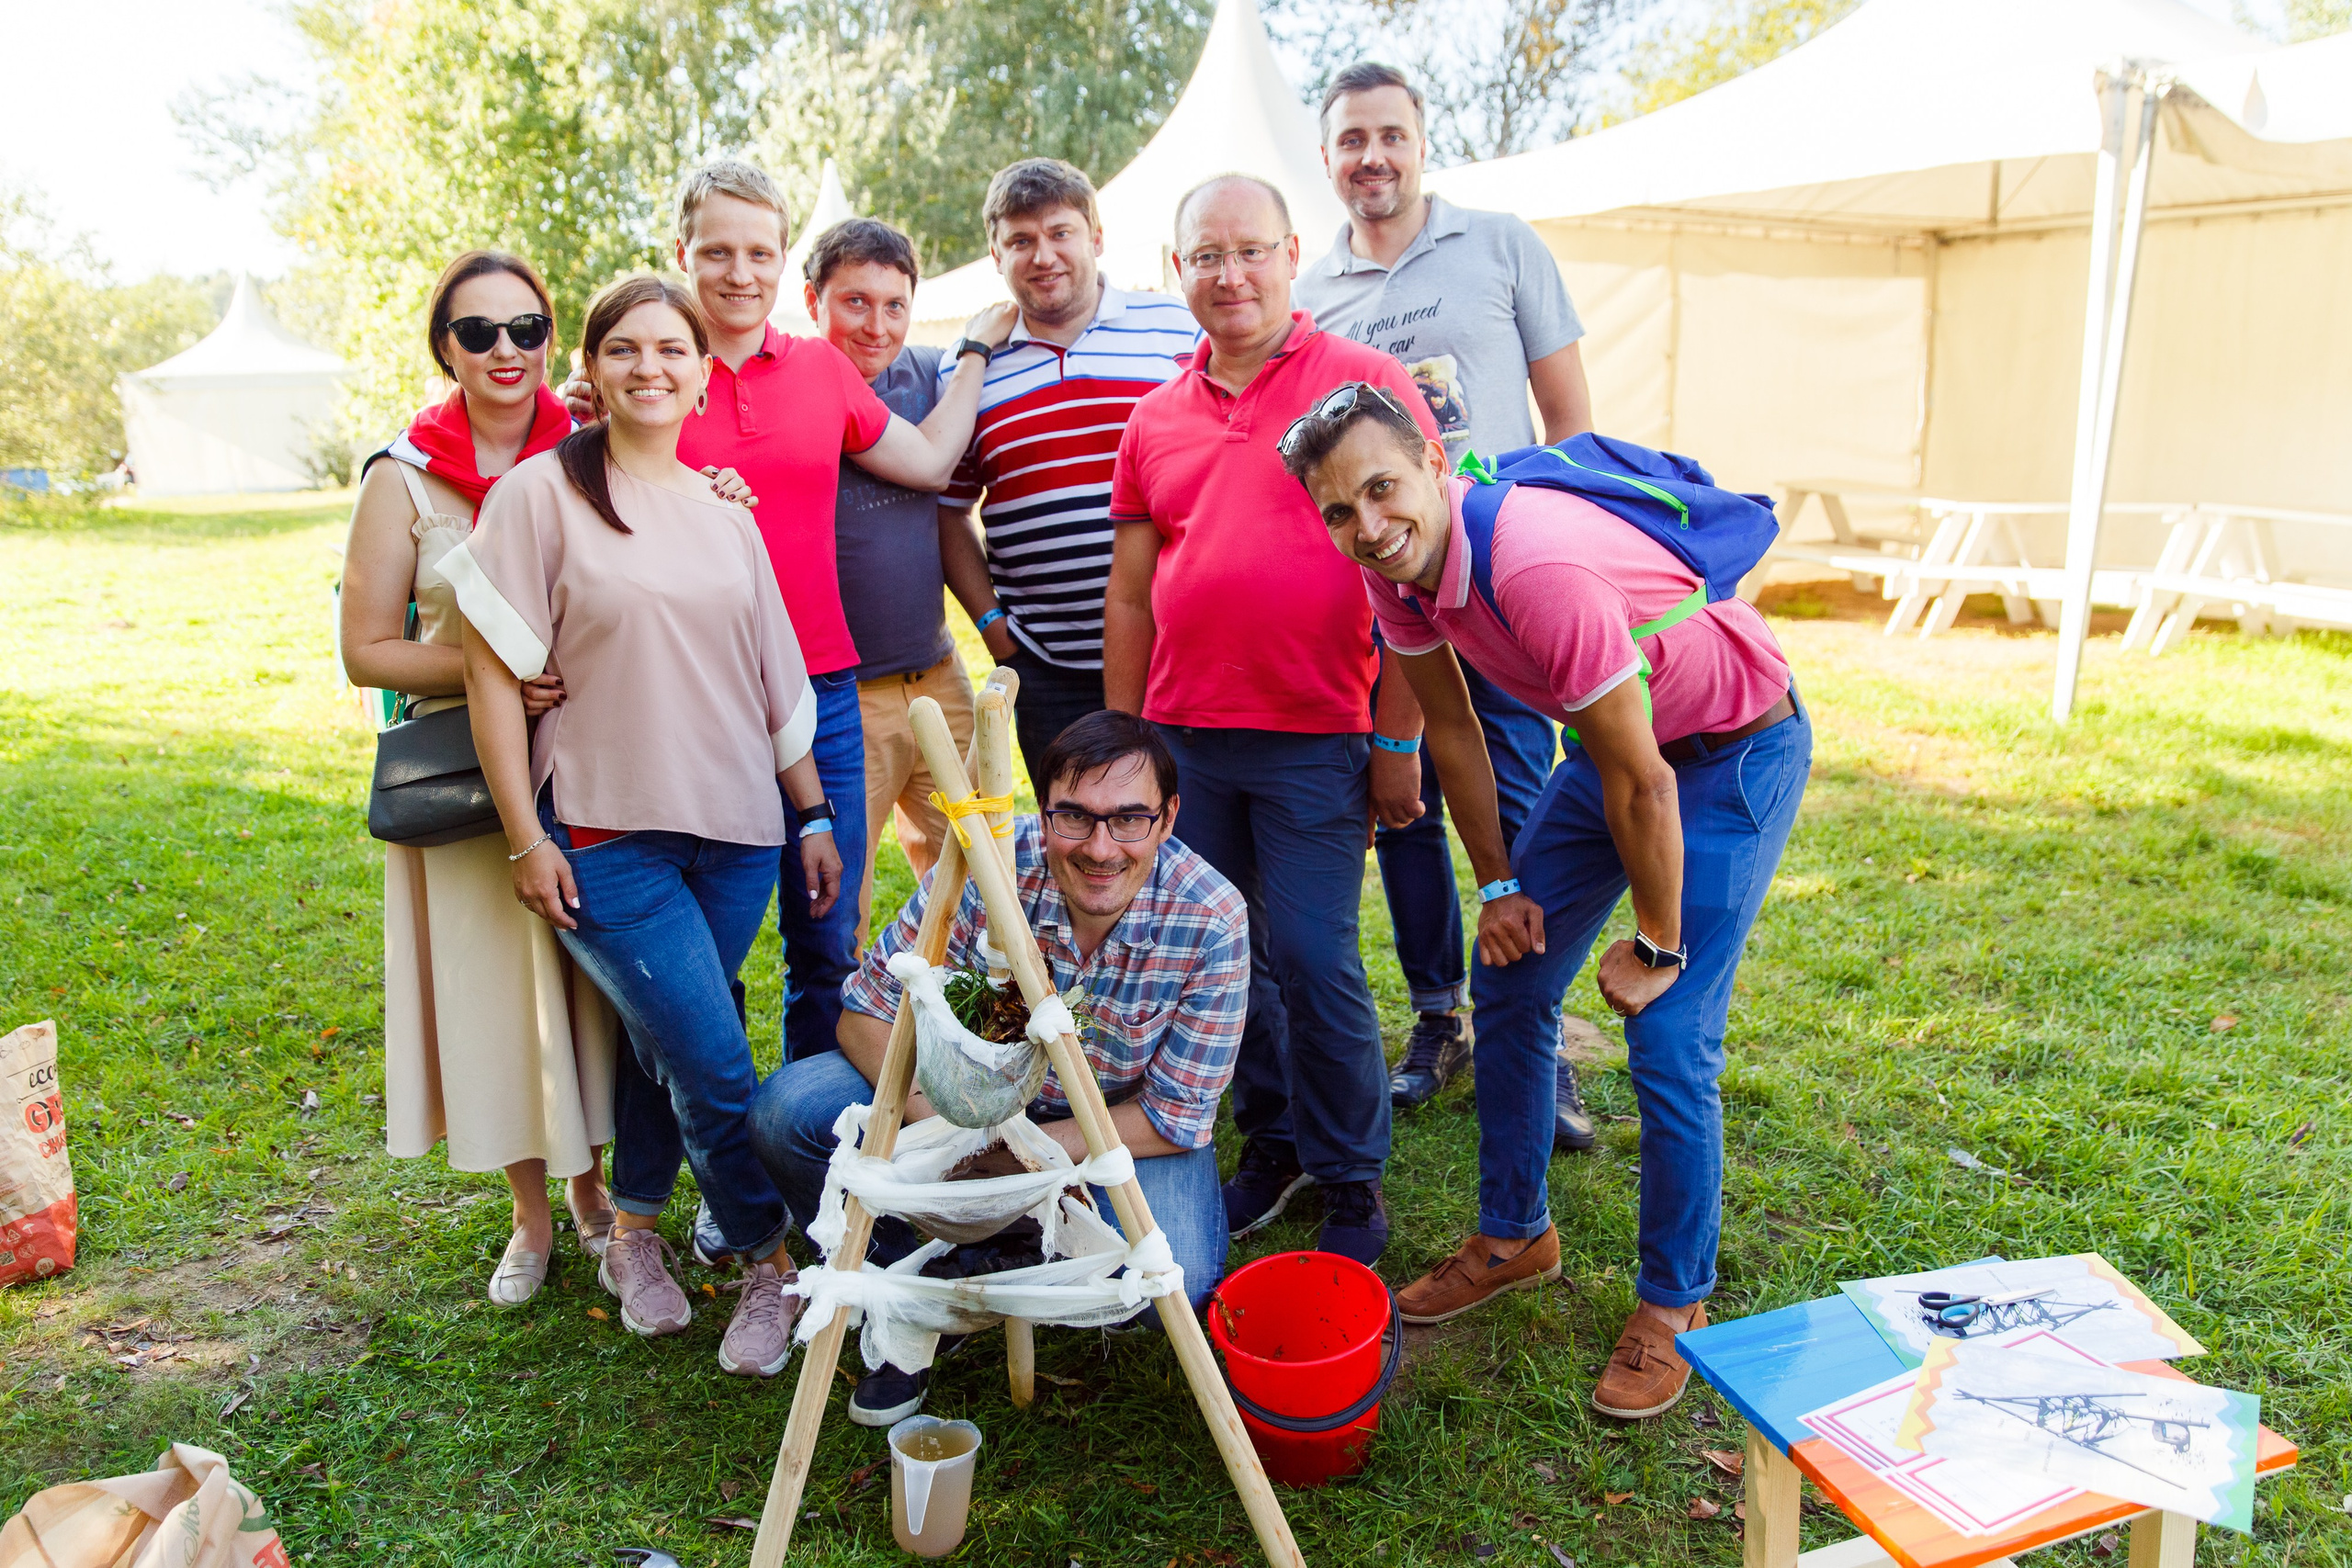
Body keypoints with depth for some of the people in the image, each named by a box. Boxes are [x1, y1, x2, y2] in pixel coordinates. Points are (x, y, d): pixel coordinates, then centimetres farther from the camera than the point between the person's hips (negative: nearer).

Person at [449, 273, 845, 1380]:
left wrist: (813, 811, 13)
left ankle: (635, 1234, 34)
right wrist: (526, 839, -9)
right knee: (713, 1066, -6)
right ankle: (770, 1264, 15)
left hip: (736, 830, 5)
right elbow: (493, 672, -6)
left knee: (665, 1041, 13)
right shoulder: (542, 494, -5)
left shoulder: (725, 509, 10)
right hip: (608, 834, -4)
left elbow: (776, 675, 14)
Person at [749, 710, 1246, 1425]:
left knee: (1178, 1280, -29)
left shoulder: (1212, 922, -27)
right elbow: (869, 1011, -15)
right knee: (787, 1110, -19)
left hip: (1128, 1124, -1)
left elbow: (1175, 1118, -18)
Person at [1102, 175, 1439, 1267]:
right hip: (1183, 735, 5)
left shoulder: (1366, 383, -1)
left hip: (1315, 737, -4)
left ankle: (1351, 1179, 15)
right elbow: (1130, 593, 14)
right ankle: (1270, 1141, 30)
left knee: (1312, 960, -4)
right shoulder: (1155, 420, 12)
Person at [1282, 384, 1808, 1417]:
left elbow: (1642, 787, -28)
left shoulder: (1537, 568, -37)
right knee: (1507, 981, 9)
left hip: (1736, 751, -7)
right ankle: (1513, 1236, 28)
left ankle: (1674, 1304, 12)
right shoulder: (1397, 568, -12)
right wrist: (1498, 884, 7)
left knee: (1668, 1043, -10)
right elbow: (1450, 726, 4)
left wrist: (1656, 947, -16)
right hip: (1617, 740, 8)